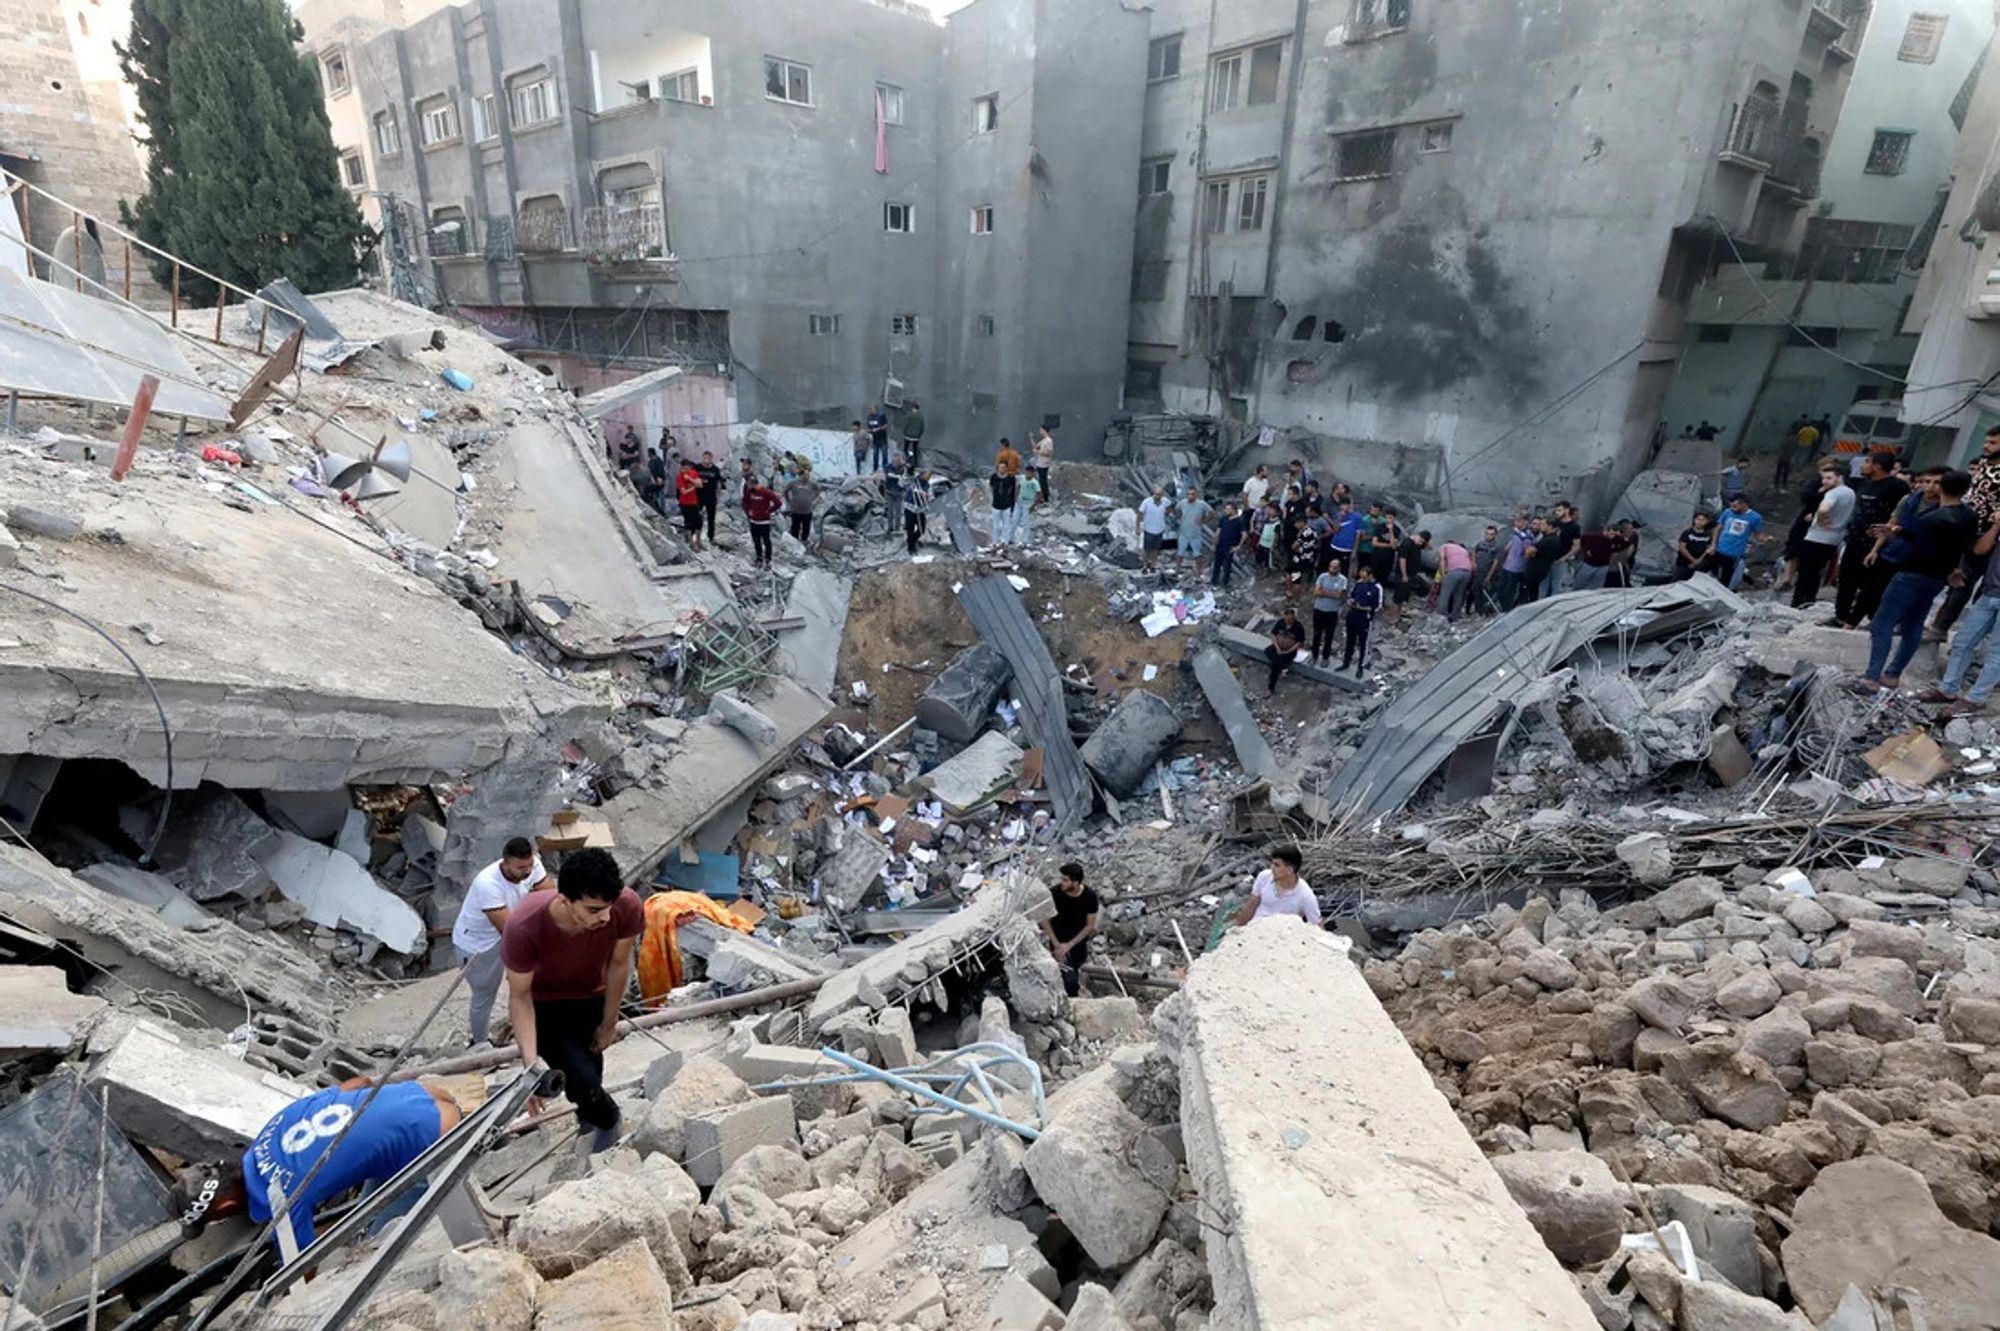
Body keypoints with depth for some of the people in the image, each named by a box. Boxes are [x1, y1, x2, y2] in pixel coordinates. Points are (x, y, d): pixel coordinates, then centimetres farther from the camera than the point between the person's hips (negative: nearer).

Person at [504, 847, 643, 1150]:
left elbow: (619, 964, -16)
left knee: (590, 1066, 17)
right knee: (581, 1078, -10)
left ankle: (588, 1112, 51)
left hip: (591, 999, 2)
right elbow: (520, 996, -24)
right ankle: (606, 1119, 23)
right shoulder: (524, 928, -41)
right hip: (544, 1004, -2)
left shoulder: (627, 906, -36)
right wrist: (530, 1062, -31)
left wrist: (609, 1023, -4)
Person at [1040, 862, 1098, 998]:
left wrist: (1069, 945, -16)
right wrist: (1056, 944, -15)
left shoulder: (1090, 896, -19)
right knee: (1070, 981, -11)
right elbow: (1045, 919, -9)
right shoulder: (1054, 893, -22)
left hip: (1078, 942, 2)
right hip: (1059, 941, -2)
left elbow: (1090, 925, -10)